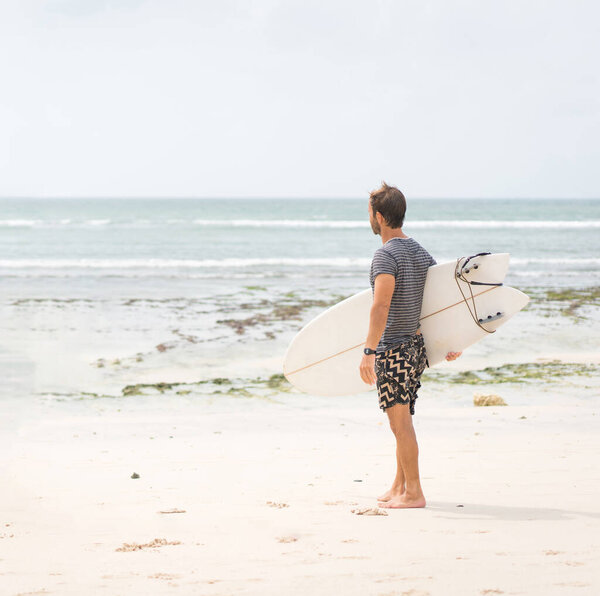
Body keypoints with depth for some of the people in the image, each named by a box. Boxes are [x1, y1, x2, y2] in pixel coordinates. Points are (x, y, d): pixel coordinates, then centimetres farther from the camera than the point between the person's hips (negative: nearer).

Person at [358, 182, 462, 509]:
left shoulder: (386, 255, -15)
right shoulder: (421, 252, 11)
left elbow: (381, 305, -27)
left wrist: (369, 351, -31)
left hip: (391, 348, -9)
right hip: (417, 345, 9)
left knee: (400, 422, -4)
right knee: (403, 421, 17)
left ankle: (413, 492, -3)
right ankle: (399, 486, 26)